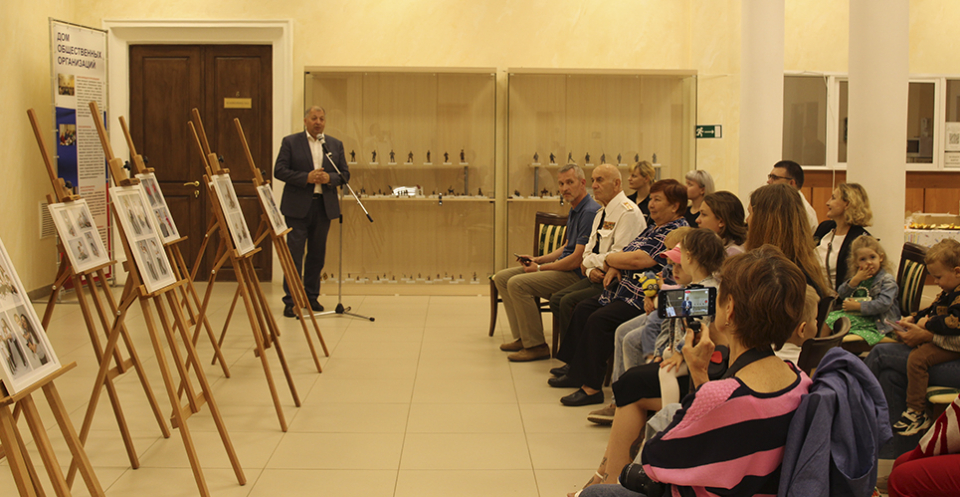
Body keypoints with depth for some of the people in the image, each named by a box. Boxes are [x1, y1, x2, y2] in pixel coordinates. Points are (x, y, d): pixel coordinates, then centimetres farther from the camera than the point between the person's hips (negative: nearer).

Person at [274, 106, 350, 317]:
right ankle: (290, 300, -3)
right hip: (298, 206, -4)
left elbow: (345, 174, 10)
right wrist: (306, 178, -17)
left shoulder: (335, 145, 12)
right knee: (294, 253, -6)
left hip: (324, 205, 4)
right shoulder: (290, 142, 1)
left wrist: (329, 178, -11)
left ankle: (311, 296, 20)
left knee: (317, 254, 9)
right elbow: (279, 171, -6)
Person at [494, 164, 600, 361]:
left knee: (518, 284, -25)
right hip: (563, 267, 11)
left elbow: (577, 259, -22)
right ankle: (522, 338, 4)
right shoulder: (574, 210, 14)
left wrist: (540, 268, -12)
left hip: (577, 274, -11)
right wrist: (538, 259, 10)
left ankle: (536, 346, -17)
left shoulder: (590, 212, -19)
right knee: (502, 277, 7)